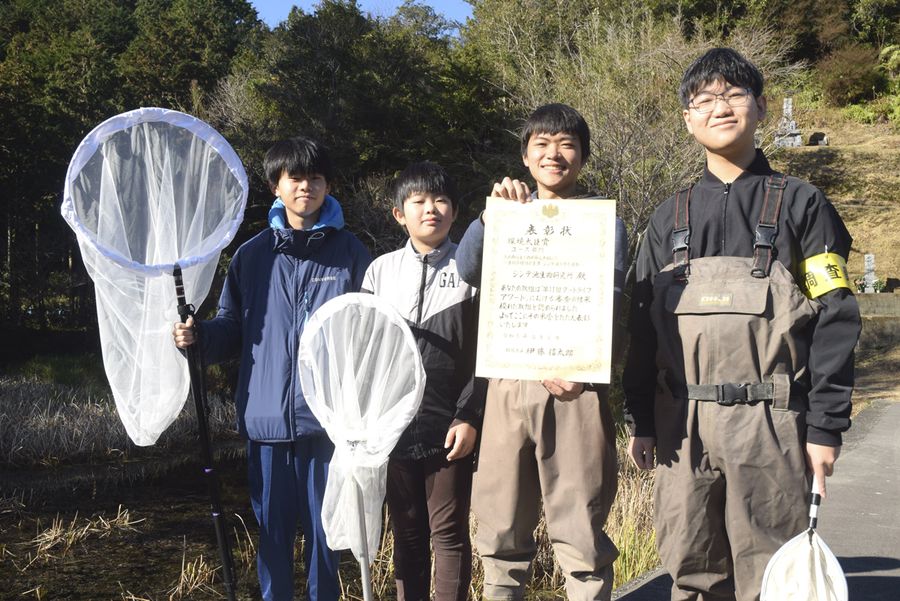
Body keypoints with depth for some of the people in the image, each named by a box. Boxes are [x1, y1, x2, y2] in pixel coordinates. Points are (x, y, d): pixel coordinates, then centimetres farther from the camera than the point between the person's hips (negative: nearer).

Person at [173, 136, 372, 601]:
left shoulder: (349, 253, 4)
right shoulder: (251, 256, 8)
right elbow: (233, 329, 14)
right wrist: (197, 336, -5)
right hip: (266, 416, 2)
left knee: (324, 525, 8)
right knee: (272, 526, 9)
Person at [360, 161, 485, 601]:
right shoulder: (381, 270, 9)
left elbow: (485, 353, -2)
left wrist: (470, 418, -10)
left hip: (450, 428, -3)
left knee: (449, 532, 4)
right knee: (406, 534, 12)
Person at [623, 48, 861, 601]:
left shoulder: (800, 204, 4)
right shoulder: (670, 218, 14)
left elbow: (833, 320, -1)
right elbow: (644, 326, 13)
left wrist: (826, 426, -7)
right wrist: (641, 421, 8)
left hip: (770, 423, -3)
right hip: (682, 425, 3)